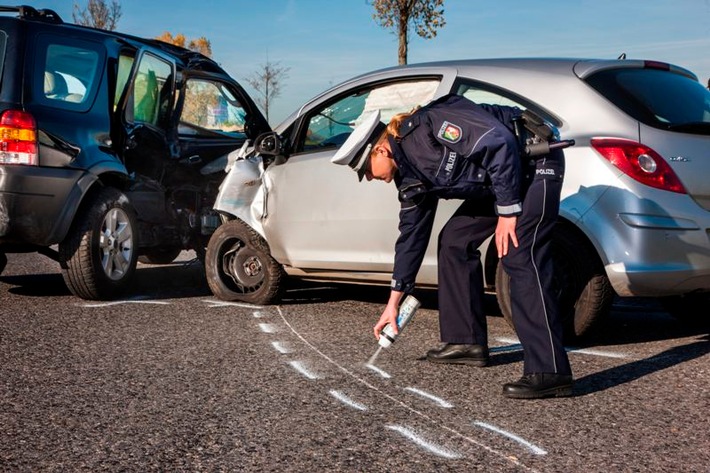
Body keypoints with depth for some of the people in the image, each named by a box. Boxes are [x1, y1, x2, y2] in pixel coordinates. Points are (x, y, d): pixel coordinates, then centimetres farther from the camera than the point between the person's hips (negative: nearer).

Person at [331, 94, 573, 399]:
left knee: (520, 259, -21)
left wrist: (507, 211, -24)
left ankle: (549, 373, -24)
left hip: (536, 162, -10)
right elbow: (411, 234, 14)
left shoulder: (427, 125, -22)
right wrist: (393, 302, 18)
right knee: (454, 239, 11)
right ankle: (467, 341, 17)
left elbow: (499, 142, -28)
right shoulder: (411, 176, 6)